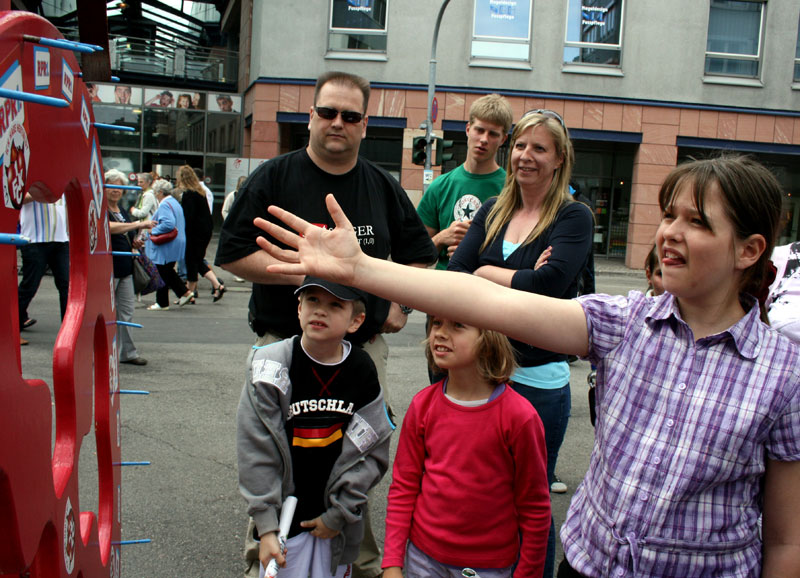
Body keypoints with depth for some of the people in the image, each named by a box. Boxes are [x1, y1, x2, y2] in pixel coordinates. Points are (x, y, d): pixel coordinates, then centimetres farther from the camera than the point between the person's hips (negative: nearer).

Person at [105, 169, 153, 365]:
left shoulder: (123, 211, 18)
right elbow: (109, 228, -28)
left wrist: (135, 243, 7)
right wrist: (139, 224, -30)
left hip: (125, 268, 8)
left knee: (126, 311, 9)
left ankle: (127, 352, 16)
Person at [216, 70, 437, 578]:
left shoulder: (384, 186, 10)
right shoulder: (274, 177, 0)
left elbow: (420, 254, 20)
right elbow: (233, 254, -5)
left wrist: (399, 304, 6)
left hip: (365, 346, 3)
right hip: (286, 344, -2)